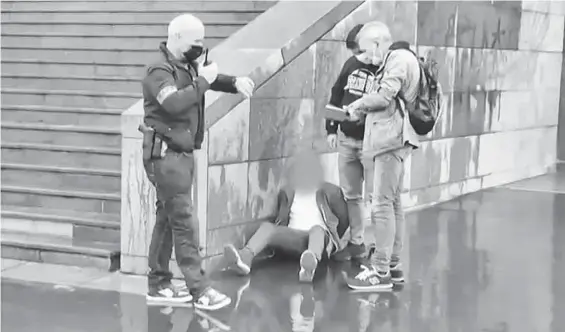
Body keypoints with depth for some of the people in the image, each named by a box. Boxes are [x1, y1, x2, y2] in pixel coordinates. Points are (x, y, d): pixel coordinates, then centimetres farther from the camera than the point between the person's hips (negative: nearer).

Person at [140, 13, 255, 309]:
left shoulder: (188, 65, 10)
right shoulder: (160, 71, -15)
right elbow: (174, 103, -32)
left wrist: (235, 82, -2)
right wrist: (203, 81, -23)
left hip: (182, 152, 9)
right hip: (165, 154, -9)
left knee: (168, 219, 12)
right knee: (184, 221, -10)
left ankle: (158, 285, 19)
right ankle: (199, 290, -9)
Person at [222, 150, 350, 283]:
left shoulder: (330, 192, 10)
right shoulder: (287, 193, 19)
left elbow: (344, 221, 12)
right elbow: (280, 220, 19)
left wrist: (333, 241, 10)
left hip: (321, 237, -3)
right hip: (292, 239, 3)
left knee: (317, 228, -40)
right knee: (267, 226, -25)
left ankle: (311, 263, -76)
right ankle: (245, 257, -56)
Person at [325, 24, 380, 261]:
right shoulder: (351, 64, 5)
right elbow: (336, 95, 13)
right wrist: (331, 129, 11)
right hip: (346, 139, 6)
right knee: (350, 194, 13)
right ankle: (356, 242, 25)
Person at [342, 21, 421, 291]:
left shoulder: (399, 58, -9)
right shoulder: (395, 61, 21)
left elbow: (384, 96, -20)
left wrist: (358, 105, -4)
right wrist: (363, 111, 6)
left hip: (392, 139, -11)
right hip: (389, 139, 11)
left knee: (382, 205, -11)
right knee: (392, 203, 14)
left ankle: (380, 272, -11)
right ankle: (392, 264, 22)